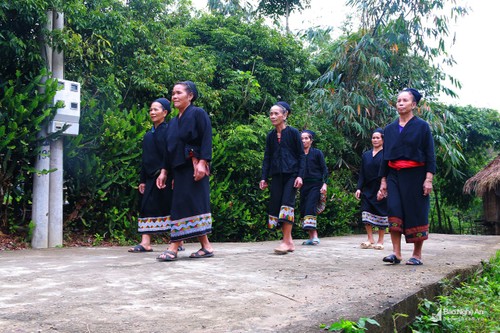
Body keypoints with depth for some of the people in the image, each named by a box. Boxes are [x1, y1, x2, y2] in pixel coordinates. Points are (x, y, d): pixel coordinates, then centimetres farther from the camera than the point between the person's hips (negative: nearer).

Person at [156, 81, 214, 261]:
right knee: (181, 206, 4)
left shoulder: (198, 113, -1)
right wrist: (164, 171, 13)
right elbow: (169, 148, 20)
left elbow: (206, 139, -11)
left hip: (194, 167, -8)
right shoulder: (173, 122, 20)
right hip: (179, 169, 8)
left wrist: (202, 163, -21)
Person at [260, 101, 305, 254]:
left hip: (291, 174, -5)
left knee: (287, 203, -15)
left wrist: (300, 175, -12)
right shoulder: (270, 136, 12)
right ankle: (289, 242, 7)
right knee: (275, 205, 0)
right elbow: (267, 158, 14)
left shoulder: (293, 132, -1)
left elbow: (301, 155, -2)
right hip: (276, 175, 5)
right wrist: (264, 178, 6)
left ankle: (286, 241, -13)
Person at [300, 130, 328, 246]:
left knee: (310, 207, -19)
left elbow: (324, 169, 1)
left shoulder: (317, 153, 3)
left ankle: (314, 235, -21)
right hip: (304, 186, 4)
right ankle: (311, 237, 5)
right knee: (303, 210, 0)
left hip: (315, 185, -4)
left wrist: (325, 184, -10)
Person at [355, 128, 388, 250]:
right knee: (367, 213, -4)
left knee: (381, 213, 0)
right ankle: (370, 239, 4)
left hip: (381, 190, -4)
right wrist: (359, 188, 3)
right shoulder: (366, 155, 14)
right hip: (367, 189, 4)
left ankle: (380, 241, 9)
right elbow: (362, 173, 13)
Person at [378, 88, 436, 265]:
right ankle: (396, 253, -7)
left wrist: (429, 179, -13)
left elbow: (430, 154, -3)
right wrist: (383, 181, 10)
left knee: (416, 214, 0)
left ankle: (417, 255, 9)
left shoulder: (422, 126, 1)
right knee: (394, 211, -9)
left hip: (415, 176, -3)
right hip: (394, 176, 4)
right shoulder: (390, 129, 12)